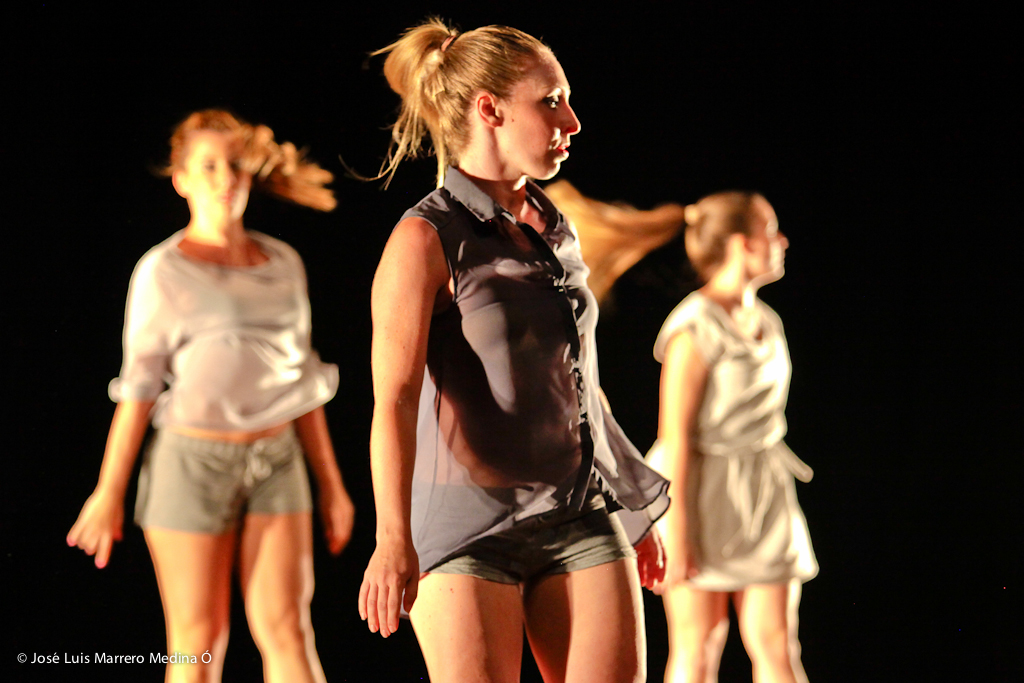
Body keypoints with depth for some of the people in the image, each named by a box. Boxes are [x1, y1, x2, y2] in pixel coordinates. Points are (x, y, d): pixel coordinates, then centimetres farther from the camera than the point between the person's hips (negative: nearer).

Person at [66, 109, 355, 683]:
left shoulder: (283, 263, 9)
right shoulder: (164, 271, -2)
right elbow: (138, 385, 0)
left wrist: (331, 482, 14)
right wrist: (109, 491, -1)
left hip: (276, 463, 3)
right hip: (193, 462, -3)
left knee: (287, 633, -4)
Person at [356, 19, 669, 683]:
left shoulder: (558, 231, 14)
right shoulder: (426, 240, -7)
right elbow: (395, 397, -17)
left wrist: (635, 510, 27)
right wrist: (393, 540, -29)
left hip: (580, 520, 6)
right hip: (470, 525, -6)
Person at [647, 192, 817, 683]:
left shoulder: (766, 323, 10)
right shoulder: (694, 330, -14)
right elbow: (675, 435, -16)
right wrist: (676, 531, -18)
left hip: (762, 495, 7)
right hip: (700, 493, -7)